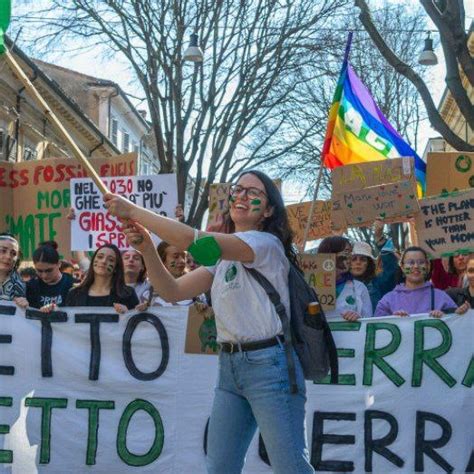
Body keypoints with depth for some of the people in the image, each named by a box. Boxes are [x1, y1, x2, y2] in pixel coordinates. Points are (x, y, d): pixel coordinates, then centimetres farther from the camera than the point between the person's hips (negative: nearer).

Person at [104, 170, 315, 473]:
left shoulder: (266, 243, -10)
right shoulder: (223, 256, 17)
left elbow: (193, 240, -22)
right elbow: (173, 291, 8)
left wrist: (134, 211, -17)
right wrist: (147, 249, -7)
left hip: (269, 365, -8)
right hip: (230, 366, 8)